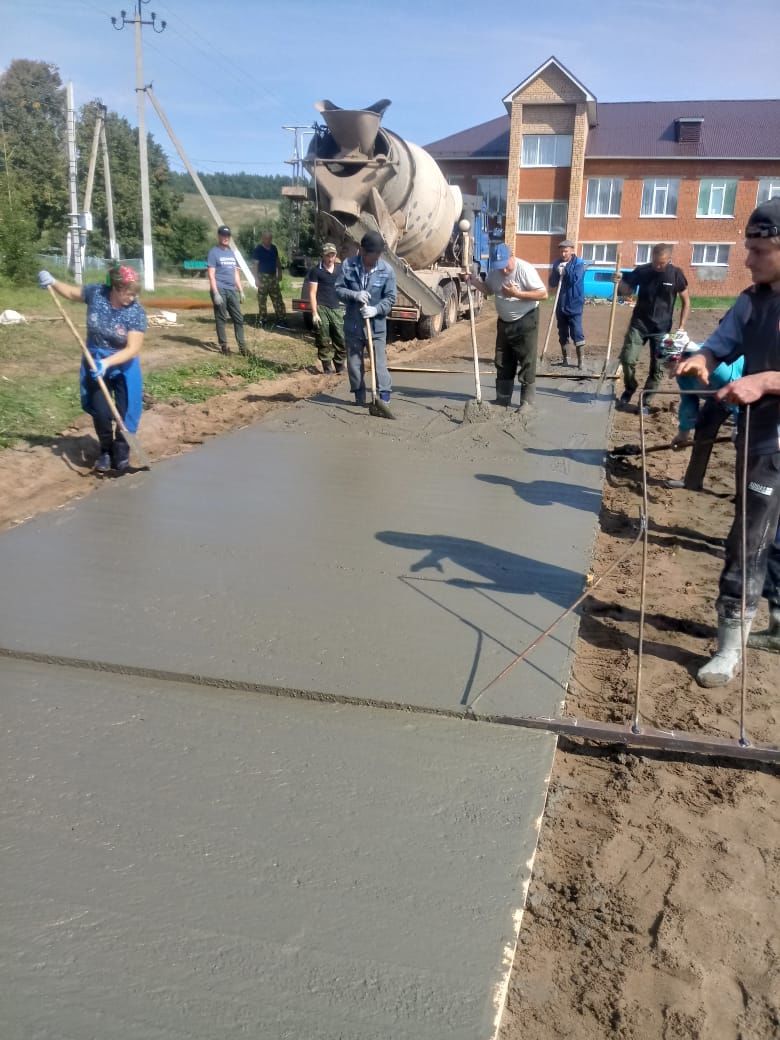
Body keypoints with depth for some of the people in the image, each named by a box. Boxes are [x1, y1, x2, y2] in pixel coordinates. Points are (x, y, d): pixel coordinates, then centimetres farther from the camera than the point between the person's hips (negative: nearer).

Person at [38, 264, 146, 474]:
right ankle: (105, 450, 22)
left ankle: (121, 452, 21)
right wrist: (52, 282, -9)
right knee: (100, 411, -1)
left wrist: (107, 362, -38)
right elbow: (72, 292, 9)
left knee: (125, 411, 0)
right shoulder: (96, 293, -13)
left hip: (123, 367, -2)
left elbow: (133, 349, -27)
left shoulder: (137, 312, -22)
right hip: (95, 363, 2)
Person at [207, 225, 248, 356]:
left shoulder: (231, 252, 17)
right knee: (221, 319, -1)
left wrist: (241, 291, 15)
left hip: (232, 290, 6)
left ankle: (242, 346, 5)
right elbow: (211, 275, -10)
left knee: (238, 318, 3)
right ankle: (224, 345, 5)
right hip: (220, 290, -6)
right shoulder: (213, 252, -3)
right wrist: (216, 293, -18)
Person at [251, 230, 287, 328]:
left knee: (278, 300, 1)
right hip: (263, 277, -5)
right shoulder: (257, 250, -8)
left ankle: (281, 320, 0)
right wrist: (256, 279, -18)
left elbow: (278, 261, 20)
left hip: (273, 277, 5)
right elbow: (255, 265, -11)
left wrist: (279, 274, 13)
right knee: (262, 300, 0)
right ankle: (263, 320, 7)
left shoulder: (274, 248, 10)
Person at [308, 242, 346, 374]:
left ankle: (340, 366, 16)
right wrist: (314, 313, -11)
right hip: (322, 309, -4)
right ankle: (327, 368, 10)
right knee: (324, 342, 2)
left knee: (342, 340, 2)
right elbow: (312, 293, -4)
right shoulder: (316, 271, -2)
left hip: (337, 309, 4)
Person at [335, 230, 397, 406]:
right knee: (354, 363, 10)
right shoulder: (348, 265, -5)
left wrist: (376, 309, -22)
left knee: (380, 363, -3)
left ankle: (384, 397, 3)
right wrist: (354, 295, -20)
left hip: (377, 325, -2)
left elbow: (390, 298, -4)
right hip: (353, 324, 2)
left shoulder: (387, 270, -6)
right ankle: (359, 396, 23)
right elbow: (338, 289, -2)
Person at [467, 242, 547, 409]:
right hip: (504, 322, 7)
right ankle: (502, 400, 20)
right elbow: (488, 290, 15)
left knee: (527, 363, -3)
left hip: (525, 321, -7)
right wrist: (474, 282, -6)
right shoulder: (495, 272, -1)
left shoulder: (525, 270, -20)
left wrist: (516, 293, -28)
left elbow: (543, 294, -22)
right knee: (503, 363, 11)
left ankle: (527, 401, 4)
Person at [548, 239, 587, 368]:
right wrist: (557, 272, -11)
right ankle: (565, 359, 21)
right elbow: (552, 284, 6)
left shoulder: (579, 263, -5)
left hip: (574, 305, -5)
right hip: (561, 304, 5)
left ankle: (580, 361, -5)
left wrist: (565, 270, -10)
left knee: (577, 333, -8)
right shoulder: (557, 264, 10)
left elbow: (575, 279, -19)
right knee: (562, 334, 11)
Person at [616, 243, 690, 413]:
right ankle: (630, 389, 19)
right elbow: (626, 292, 1)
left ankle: (645, 402, 14)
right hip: (639, 324, 1)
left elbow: (686, 301, 1)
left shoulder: (676, 274, -7)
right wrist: (620, 282, -22)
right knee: (627, 359, -8)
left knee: (657, 368, 0)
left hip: (662, 328, -1)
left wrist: (681, 327, -5)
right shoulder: (641, 271, -6)